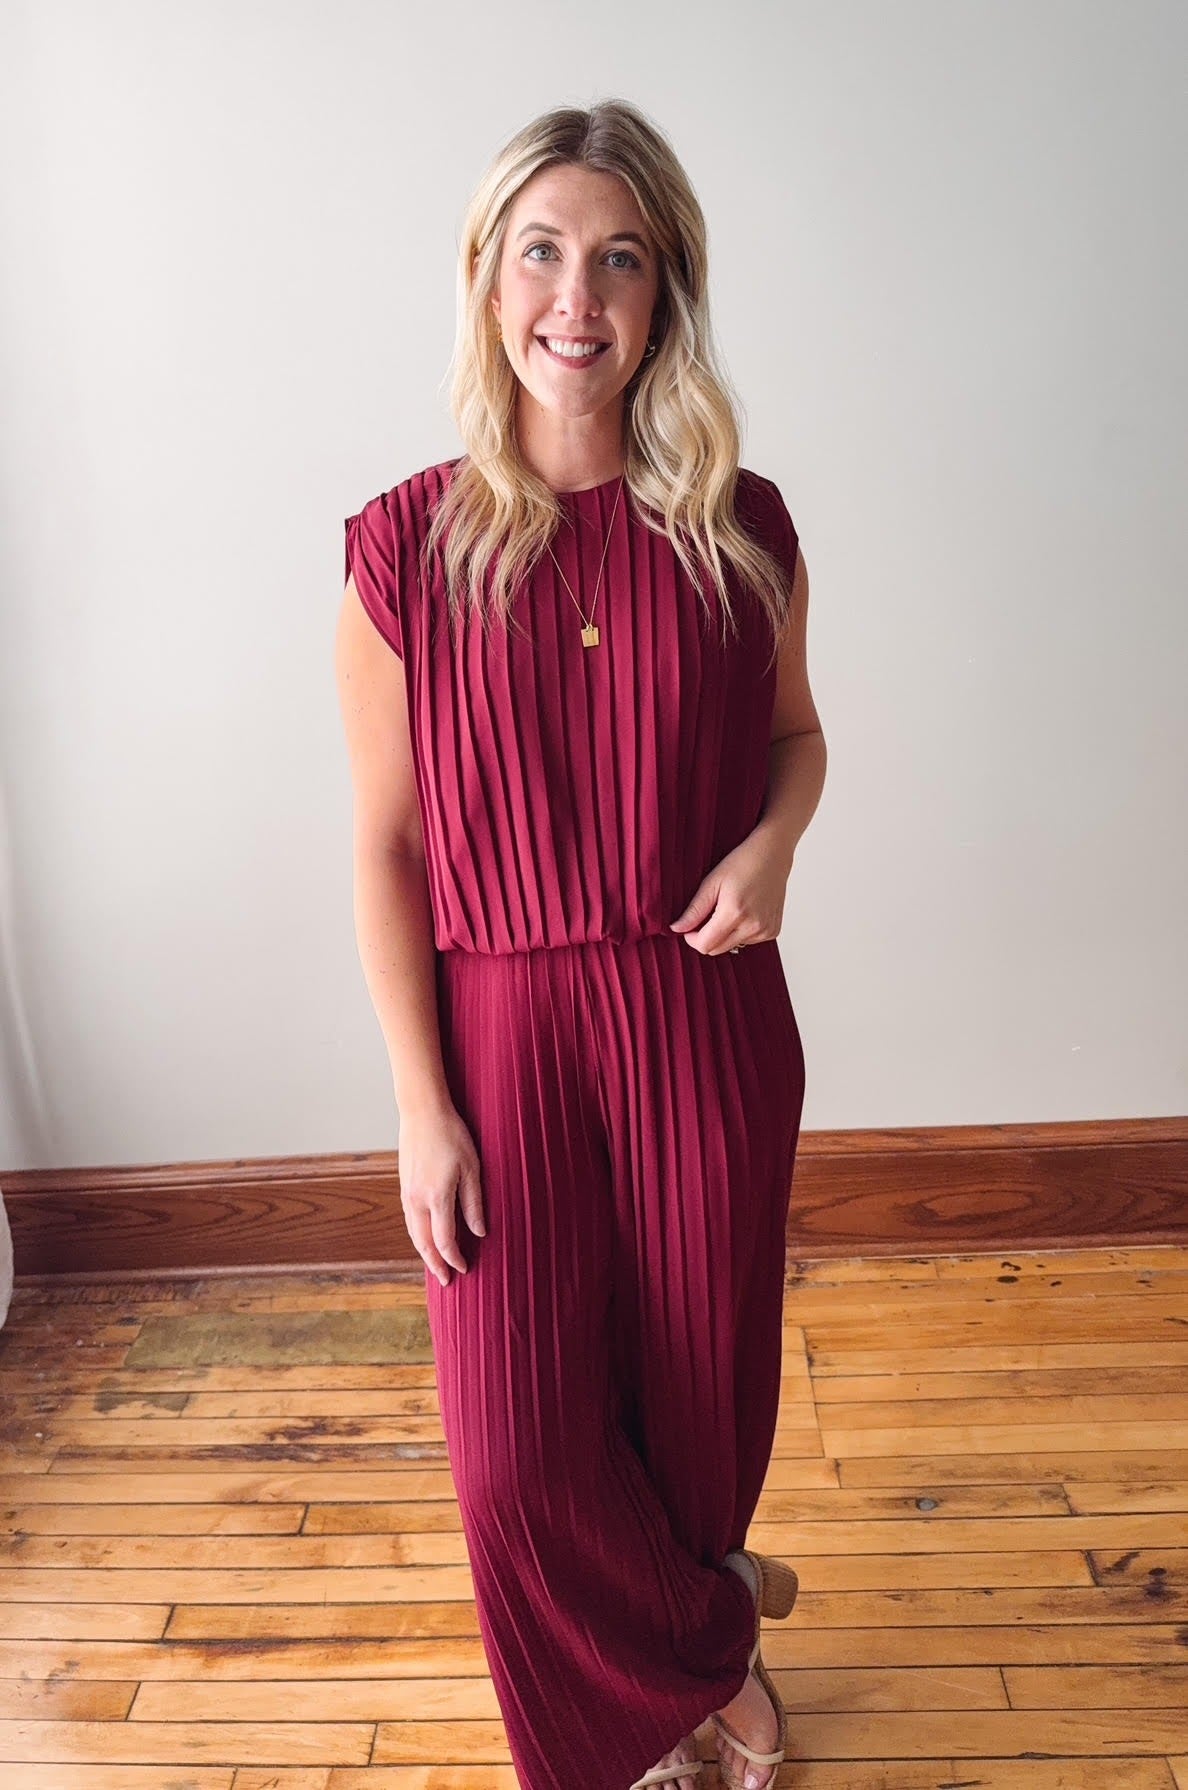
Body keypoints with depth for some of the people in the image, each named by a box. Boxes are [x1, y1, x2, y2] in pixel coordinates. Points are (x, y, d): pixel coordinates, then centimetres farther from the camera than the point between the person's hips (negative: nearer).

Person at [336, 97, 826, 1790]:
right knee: (519, 1443, 1)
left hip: (704, 1021, 2)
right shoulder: (406, 545, -6)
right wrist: (422, 1108, -6)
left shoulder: (740, 527, -1)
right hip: (505, 1028, -1)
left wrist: (771, 844, -8)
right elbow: (386, 845, -4)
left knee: (704, 1388, 14)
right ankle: (712, 1646, 35)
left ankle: (686, 1626, 51)